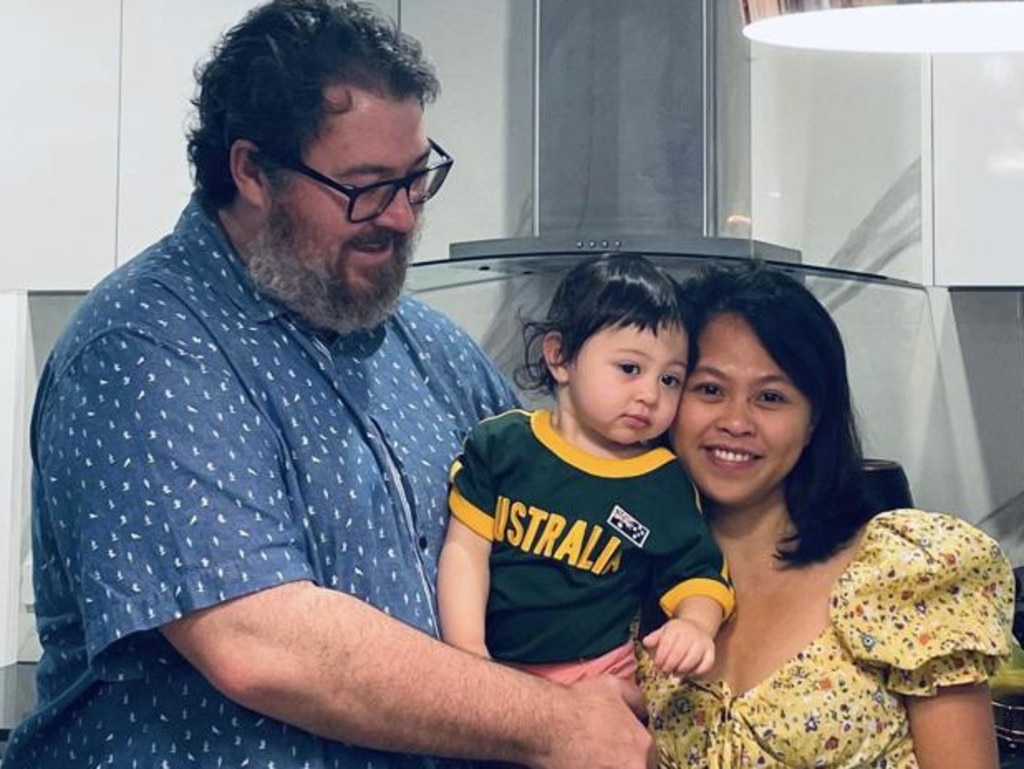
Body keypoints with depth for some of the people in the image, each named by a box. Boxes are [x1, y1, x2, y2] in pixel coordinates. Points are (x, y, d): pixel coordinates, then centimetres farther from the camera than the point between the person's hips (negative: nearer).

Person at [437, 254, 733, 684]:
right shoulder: (502, 443, -1)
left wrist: (695, 625, -18)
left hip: (593, 676, -1)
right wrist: (466, 647, -13)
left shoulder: (665, 484, 0)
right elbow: (466, 547, -3)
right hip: (490, 666, 1)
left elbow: (698, 576, 5)